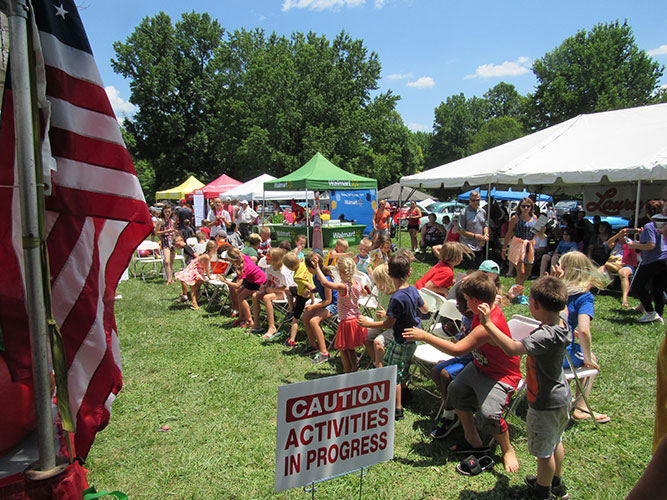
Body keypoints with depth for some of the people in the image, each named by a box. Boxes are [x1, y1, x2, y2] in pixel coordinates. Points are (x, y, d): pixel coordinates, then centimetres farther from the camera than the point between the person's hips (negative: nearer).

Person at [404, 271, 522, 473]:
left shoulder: (490, 326, -37)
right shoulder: (487, 309, -9)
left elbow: (457, 349, -37)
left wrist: (425, 336, -31)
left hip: (501, 376, -10)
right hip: (480, 366, 10)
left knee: (488, 414, -23)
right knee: (455, 389, 5)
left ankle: (508, 450, 10)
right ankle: (473, 441, 22)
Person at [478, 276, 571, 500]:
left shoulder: (546, 335, -36)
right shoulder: (561, 324, -8)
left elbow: (512, 348, -49)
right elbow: (562, 307, 18)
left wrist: (488, 324, -47)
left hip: (546, 404, -9)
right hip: (561, 397, 9)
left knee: (543, 451, 14)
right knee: (555, 442, 28)